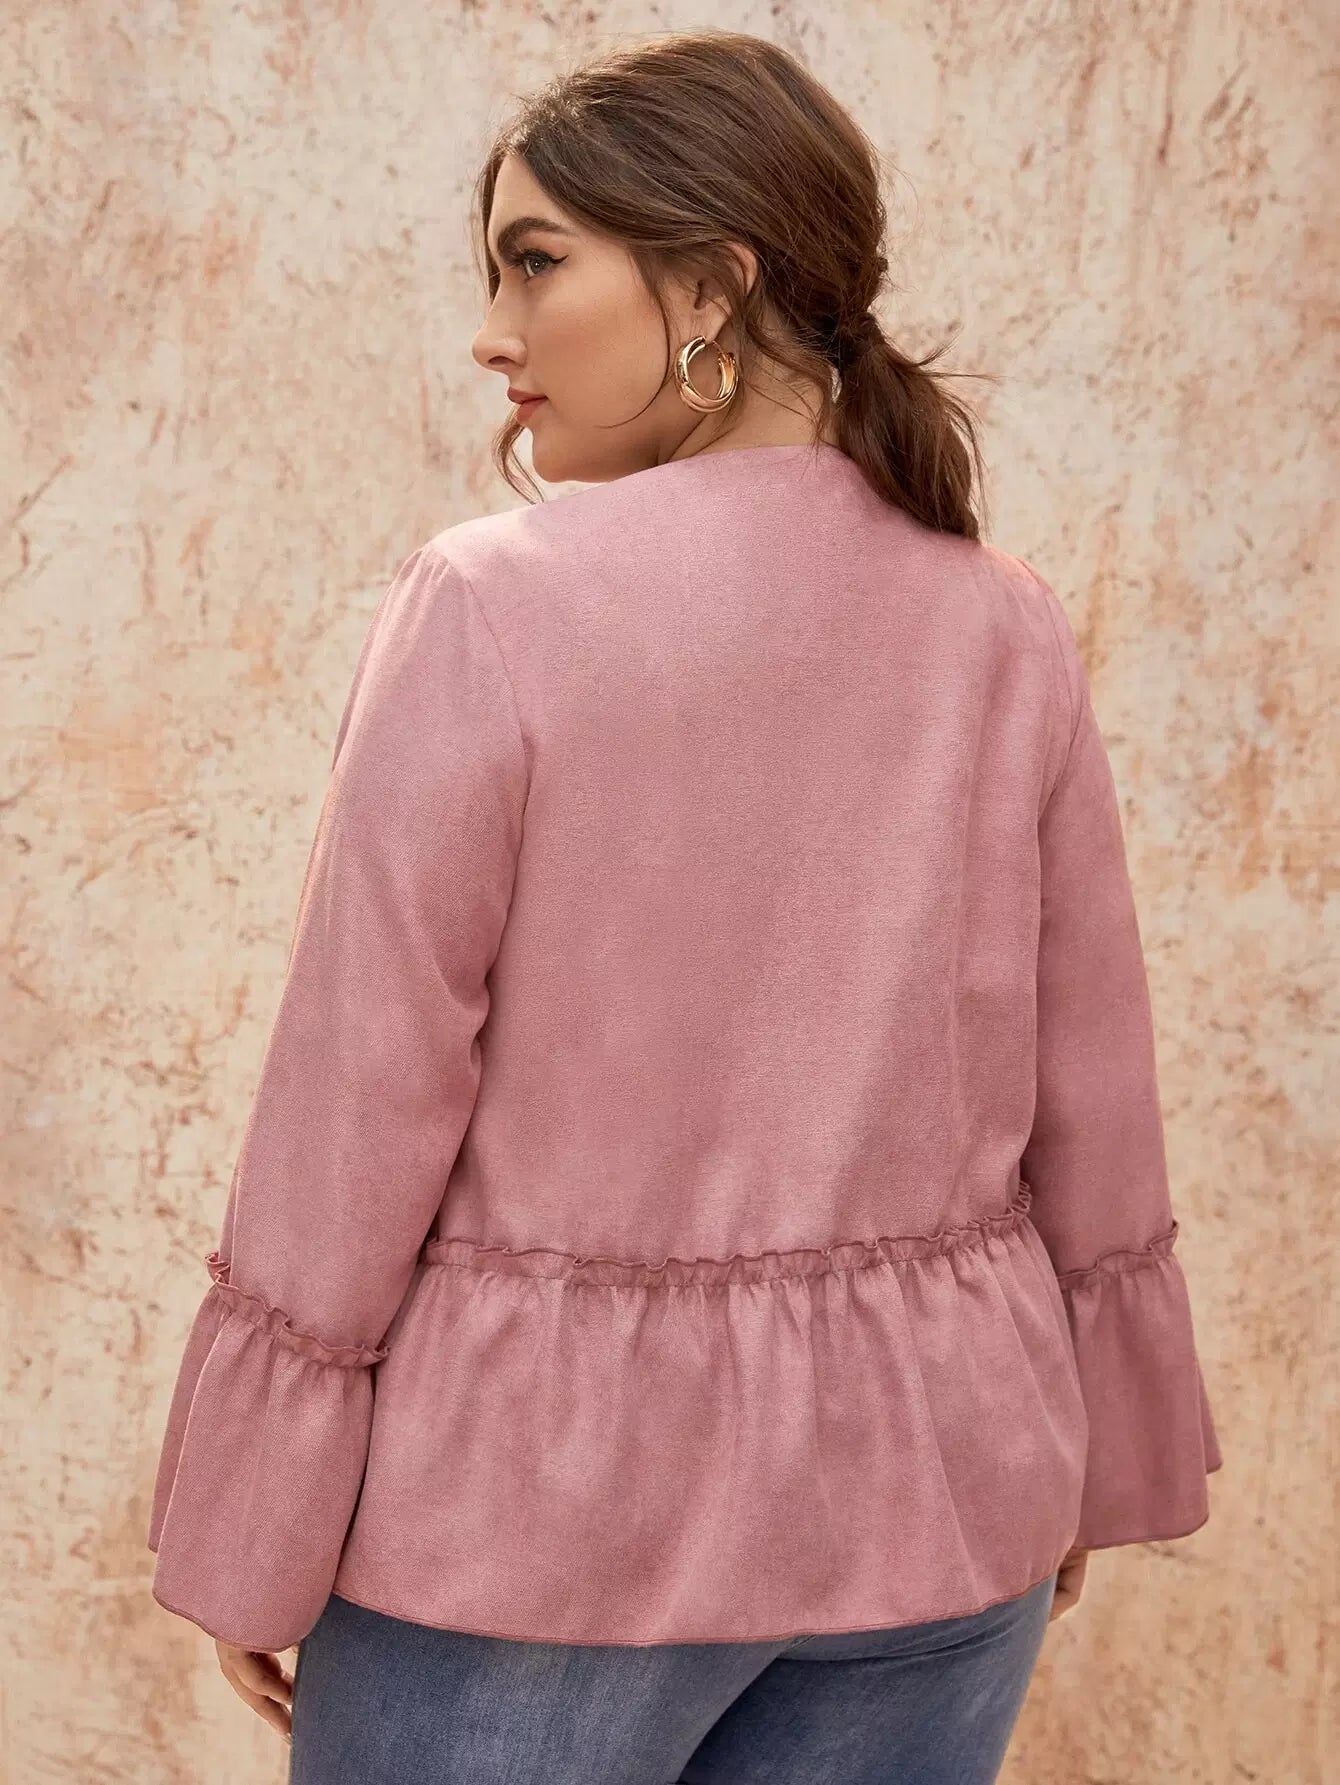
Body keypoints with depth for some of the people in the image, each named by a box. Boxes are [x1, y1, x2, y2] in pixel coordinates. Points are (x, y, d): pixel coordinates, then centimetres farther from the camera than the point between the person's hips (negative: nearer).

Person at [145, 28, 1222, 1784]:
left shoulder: (492, 607, -16)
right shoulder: (1006, 627, -2)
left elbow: (358, 1112, -13)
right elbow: (1088, 1110, 3)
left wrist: (248, 1541, -2)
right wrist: (1088, 1464, 17)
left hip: (543, 1489, -4)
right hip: (930, 1481, 4)